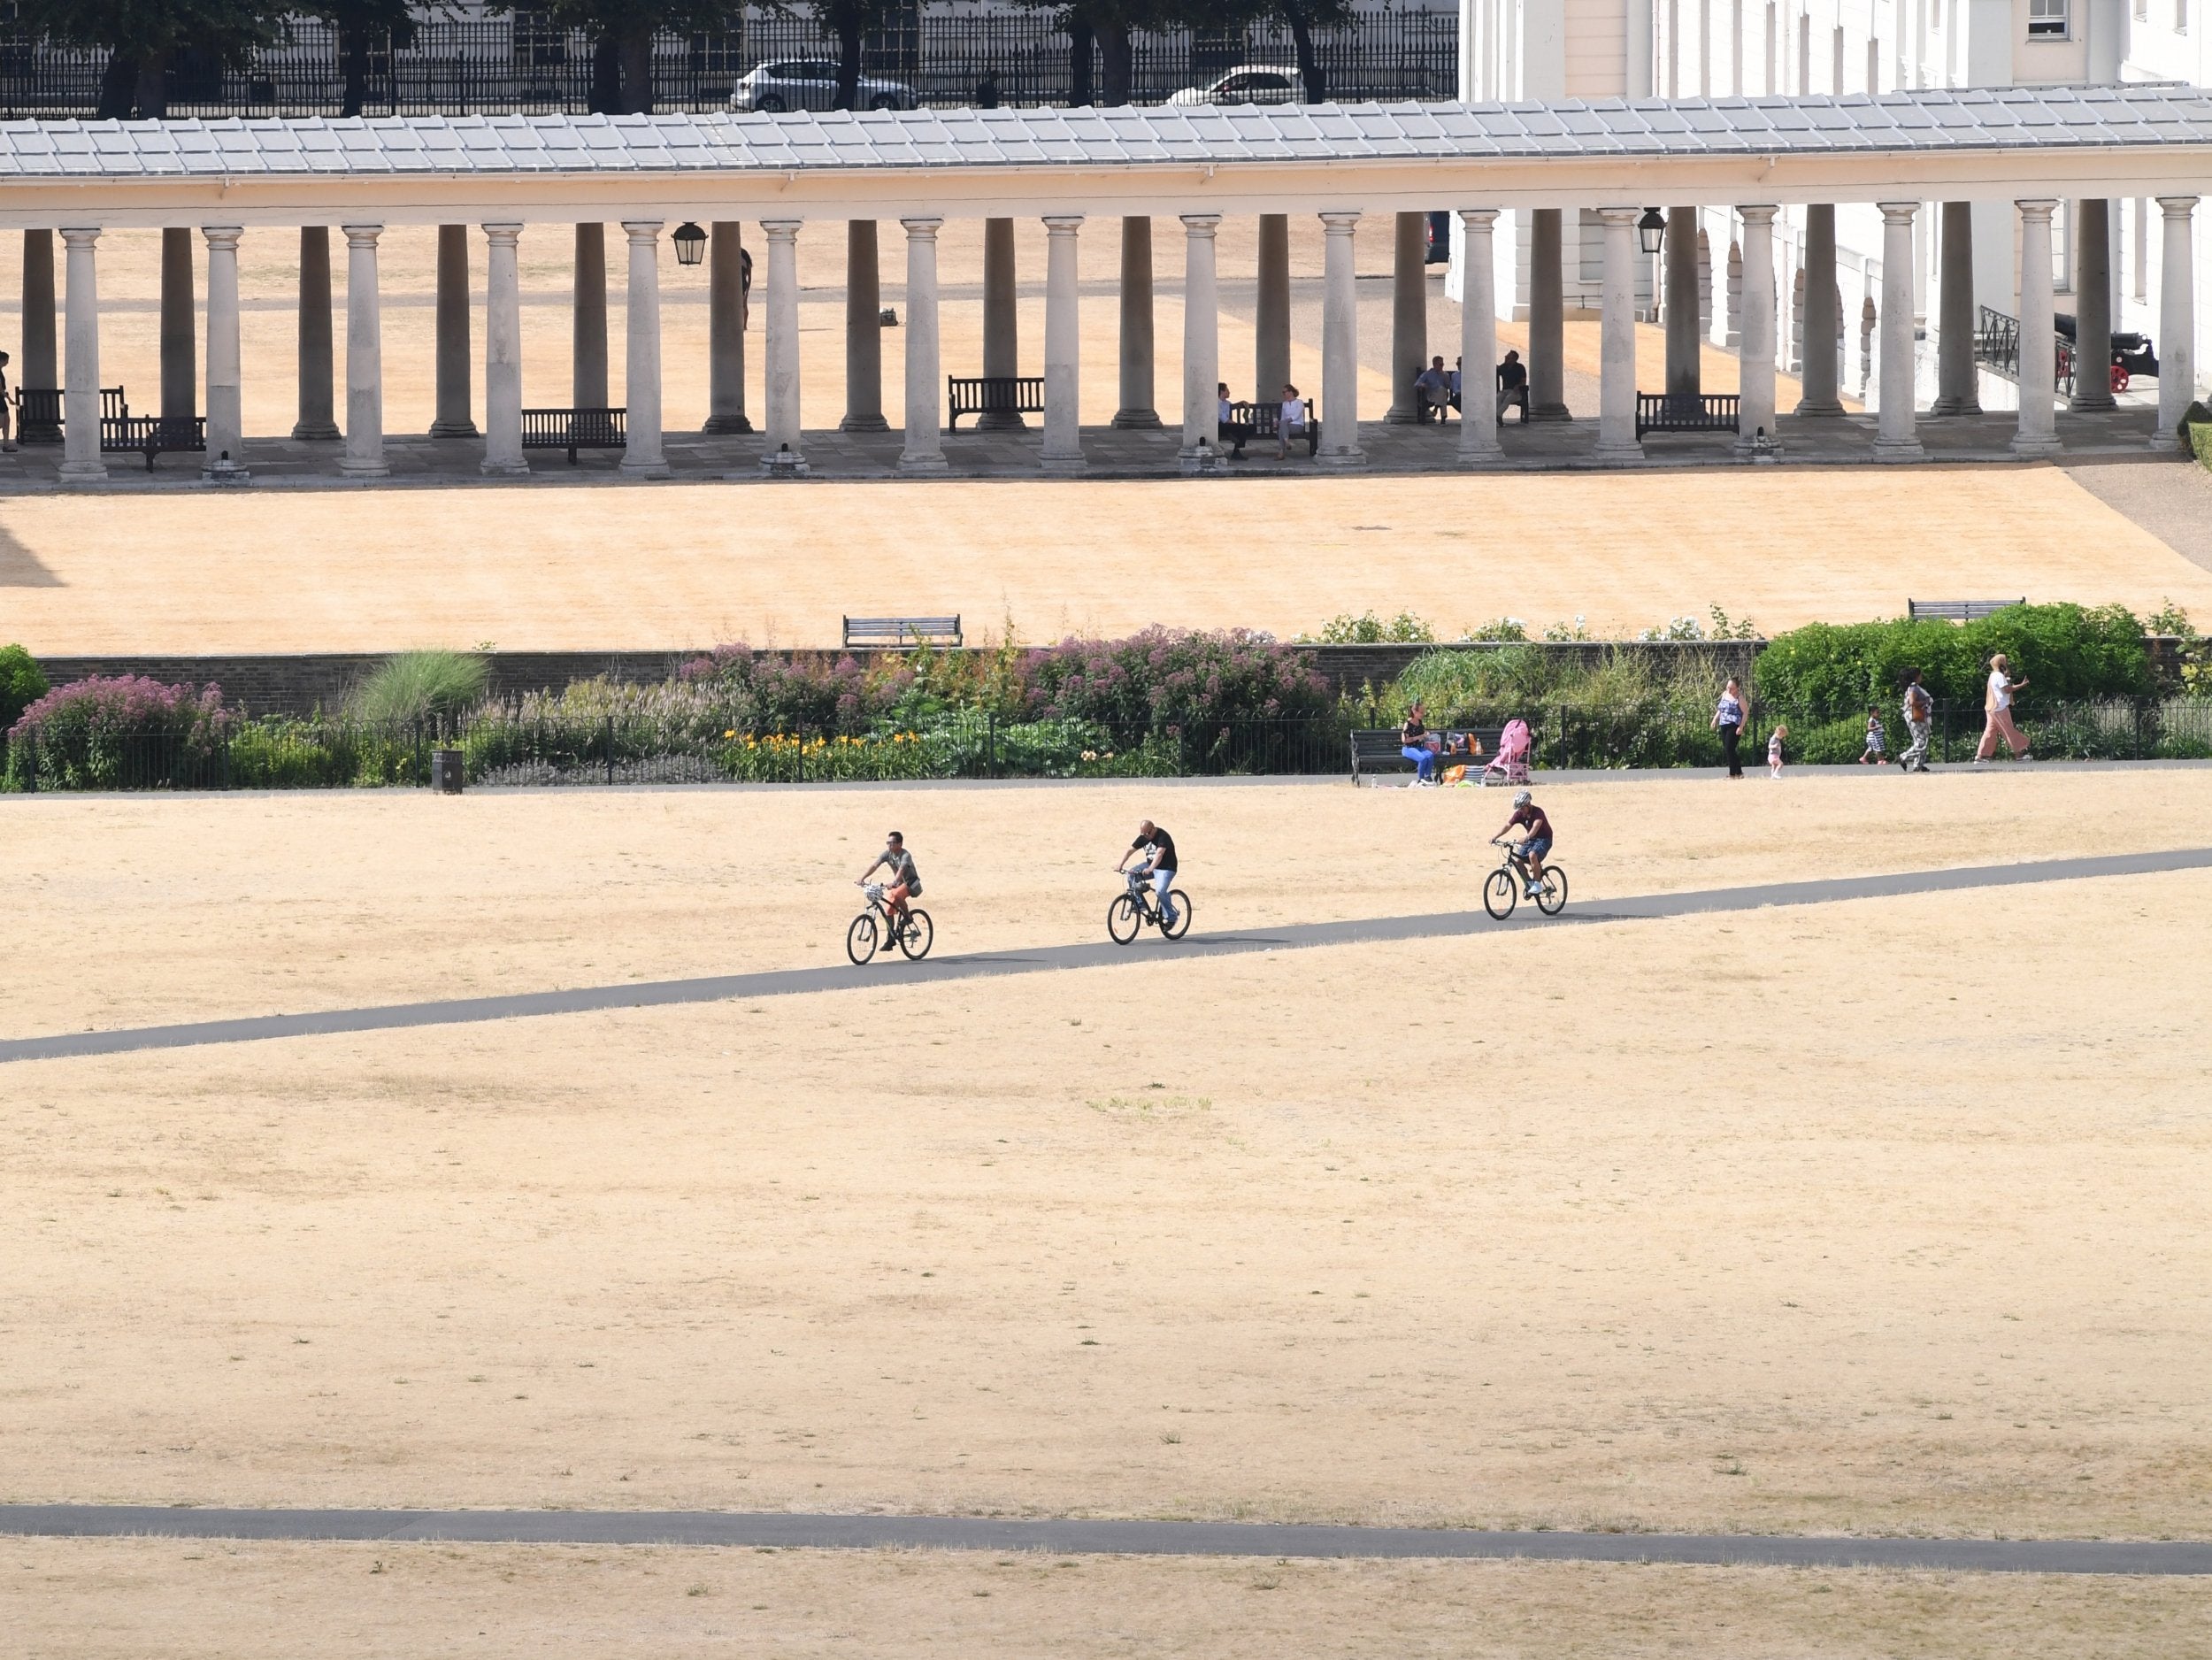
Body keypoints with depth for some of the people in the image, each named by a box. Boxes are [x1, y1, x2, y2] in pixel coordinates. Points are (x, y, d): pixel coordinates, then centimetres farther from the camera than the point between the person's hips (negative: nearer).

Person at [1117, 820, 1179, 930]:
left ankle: (1171, 916, -8)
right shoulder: (1143, 837, -1)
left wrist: (1150, 869, -50)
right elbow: (1130, 850, -3)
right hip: (1150, 865, 7)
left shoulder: (1162, 837, -22)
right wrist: (1120, 865, -18)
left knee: (1160, 891, -27)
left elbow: (1159, 854, -36)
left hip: (1166, 868, -7)